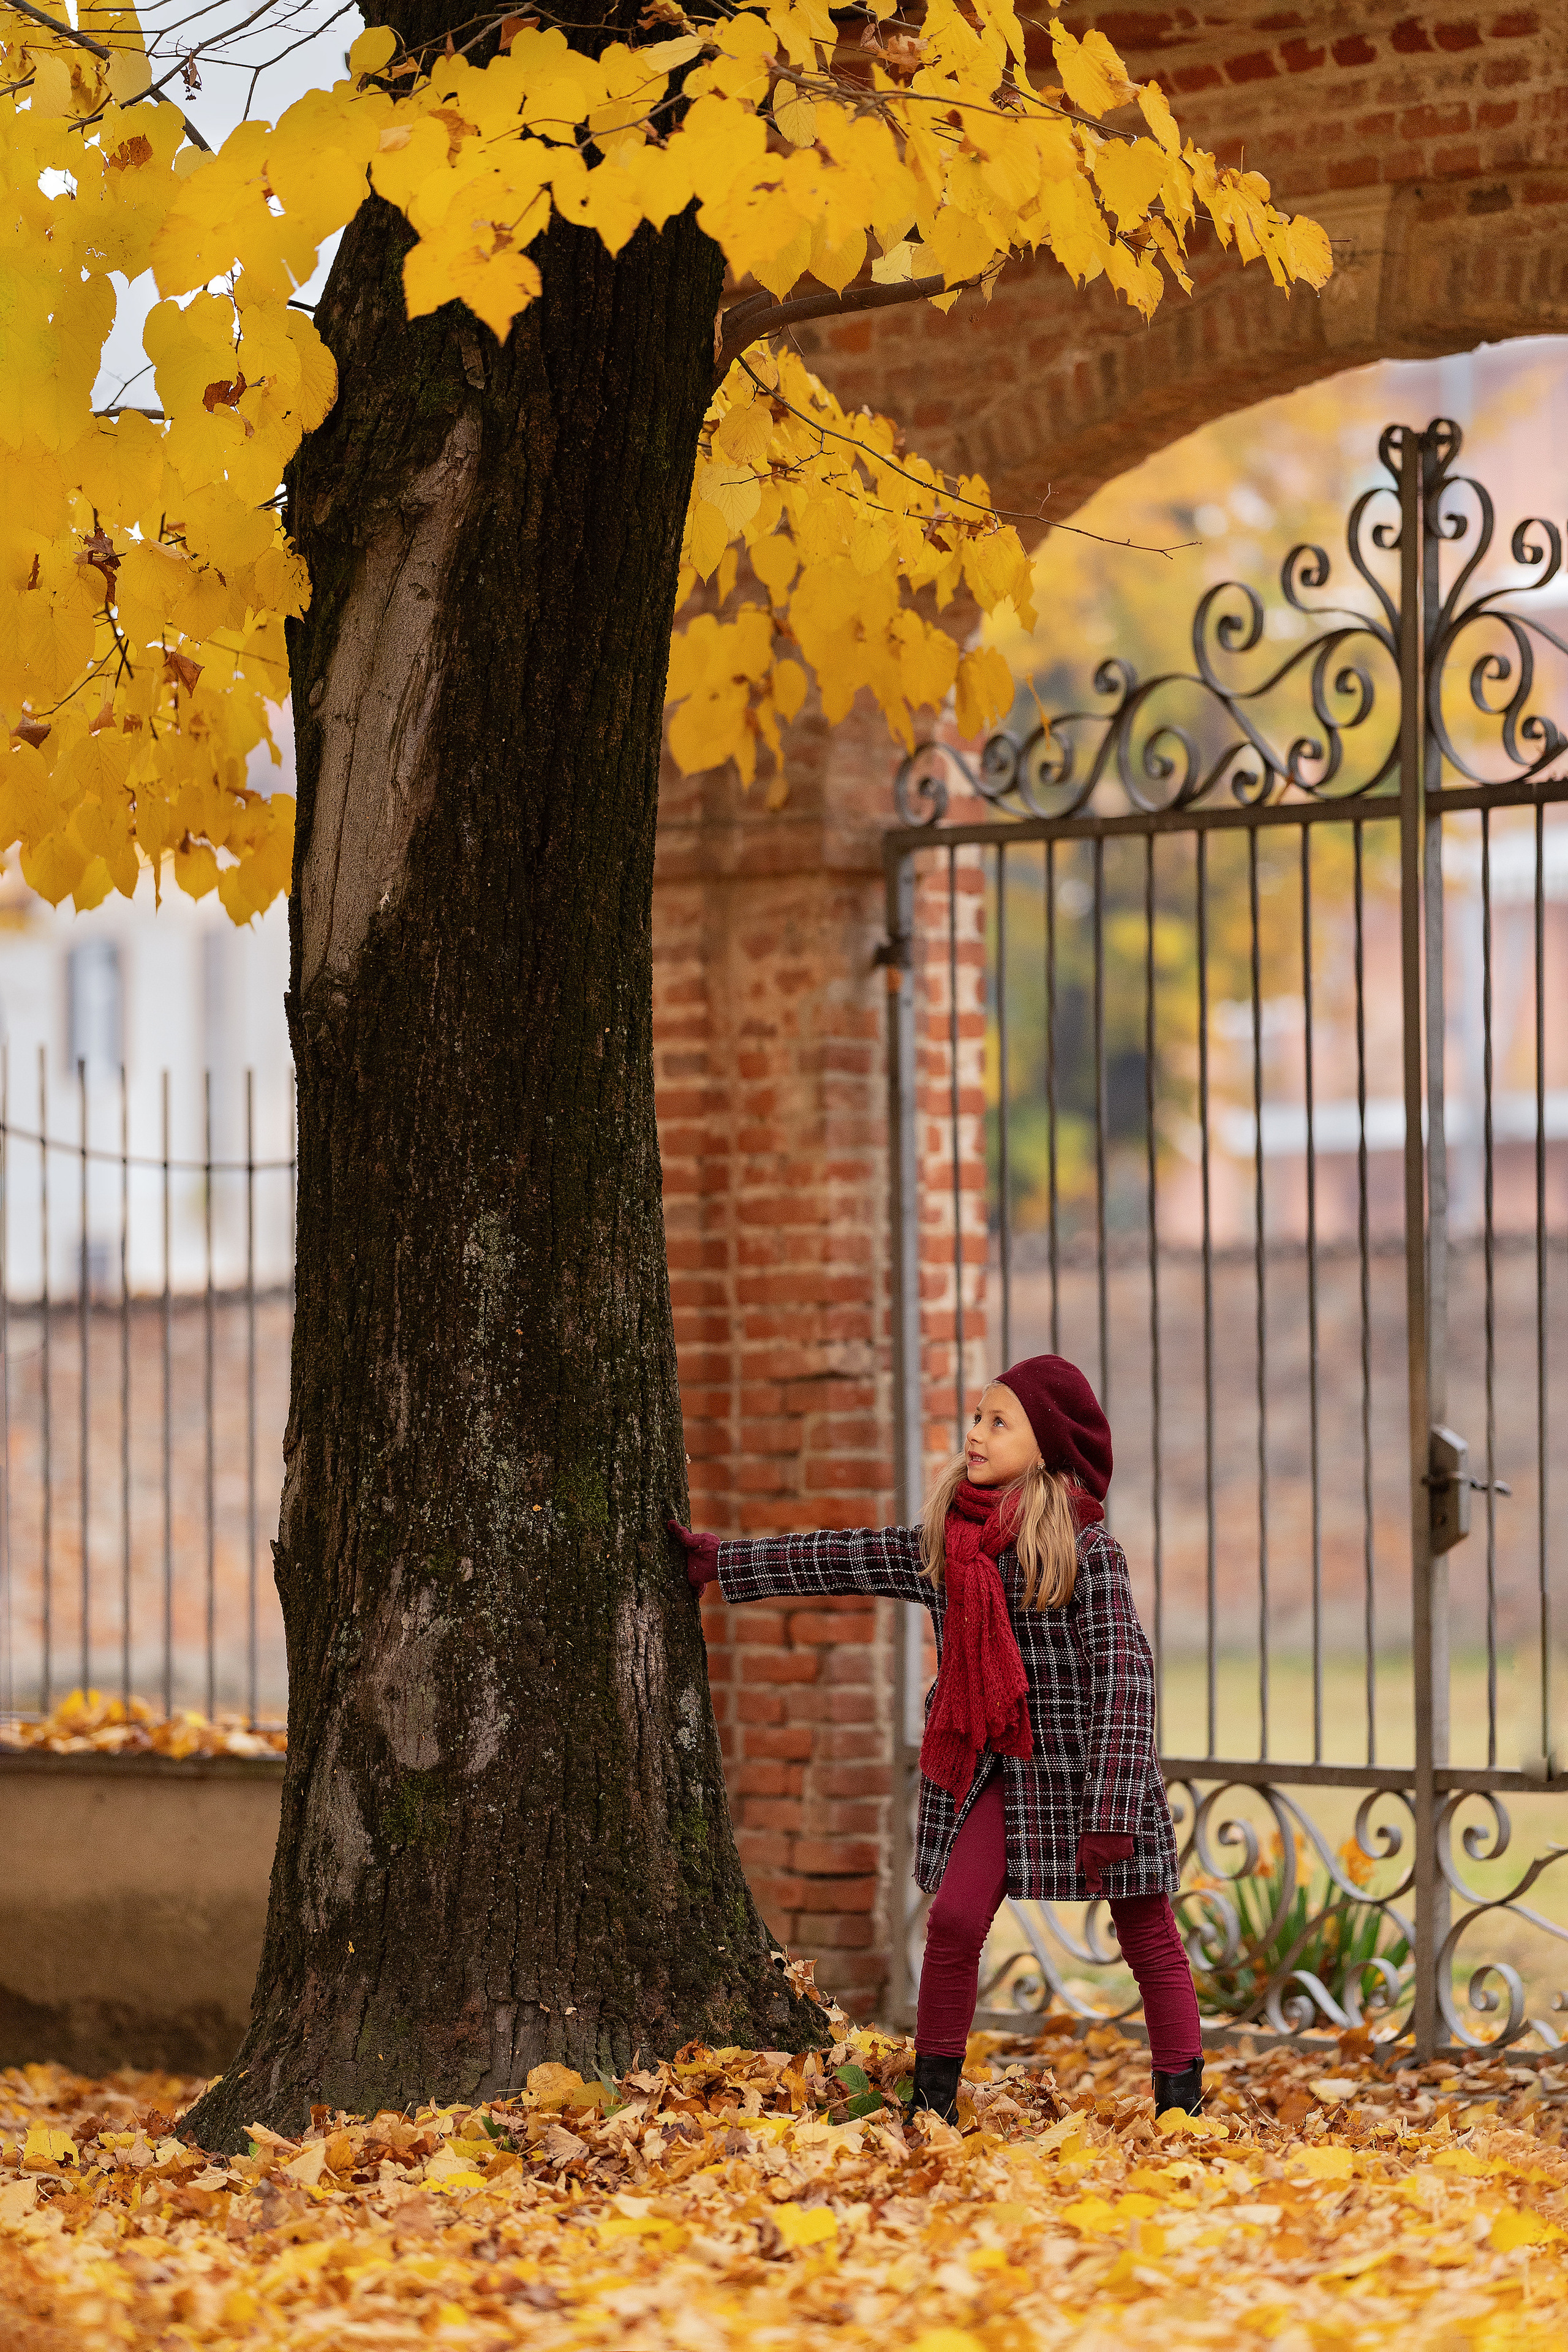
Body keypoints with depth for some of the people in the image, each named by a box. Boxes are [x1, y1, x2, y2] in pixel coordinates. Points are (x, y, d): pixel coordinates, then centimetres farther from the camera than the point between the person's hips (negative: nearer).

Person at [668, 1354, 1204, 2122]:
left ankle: (1180, 2107, 8)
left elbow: (1124, 1674, -16)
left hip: (1084, 1770, -5)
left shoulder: (1085, 1549, -13)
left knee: (1147, 1936, 1)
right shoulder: (942, 1544, 7)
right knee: (954, 1918, -7)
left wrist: (1110, 1812, -22)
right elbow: (843, 1560, 18)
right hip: (995, 1769, 5)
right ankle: (931, 2104, 2)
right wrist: (719, 1563, 23)